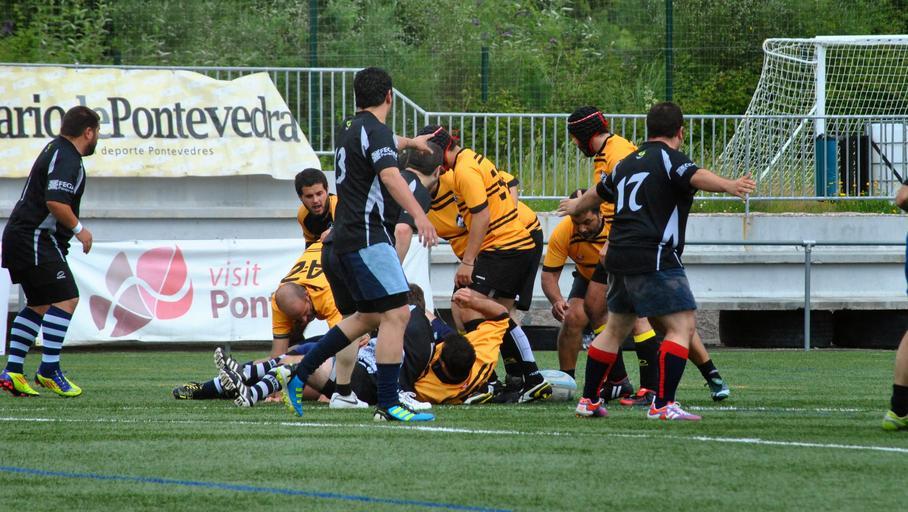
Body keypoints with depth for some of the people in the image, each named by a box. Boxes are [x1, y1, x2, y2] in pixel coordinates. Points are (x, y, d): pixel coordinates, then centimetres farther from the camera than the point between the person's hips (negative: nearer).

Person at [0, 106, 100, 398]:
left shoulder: (56, 150, 17)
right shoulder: (67, 159, -16)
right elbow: (55, 201, -28)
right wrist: (78, 229, -16)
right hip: (35, 240, -11)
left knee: (39, 305, 14)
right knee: (66, 299, -13)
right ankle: (49, 371, -15)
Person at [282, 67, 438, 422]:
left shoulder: (349, 129, 19)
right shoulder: (375, 130, -10)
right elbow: (389, 175, -27)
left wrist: (410, 141, 61)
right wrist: (418, 215, -37)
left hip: (342, 241, 10)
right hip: (366, 238, -10)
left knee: (367, 317, 19)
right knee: (396, 314, -13)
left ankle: (298, 378, 20)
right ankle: (388, 405, -18)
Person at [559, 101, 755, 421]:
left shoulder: (628, 163, 20)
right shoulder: (668, 159, -4)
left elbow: (598, 193, 39)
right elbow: (695, 177, -27)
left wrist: (575, 206, 61)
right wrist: (728, 186, -45)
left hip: (619, 259, 9)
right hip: (654, 260, -9)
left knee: (616, 328, 22)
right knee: (682, 325, -10)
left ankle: (588, 400, 29)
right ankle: (662, 404, -19)